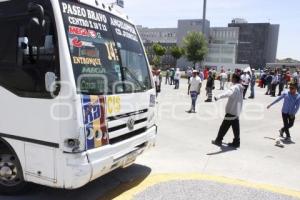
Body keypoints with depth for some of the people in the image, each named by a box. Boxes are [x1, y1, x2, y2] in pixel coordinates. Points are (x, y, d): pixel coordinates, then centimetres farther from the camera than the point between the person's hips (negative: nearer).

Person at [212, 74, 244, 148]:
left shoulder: (235, 87, -19)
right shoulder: (240, 87, 12)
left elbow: (228, 93, -39)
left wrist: (218, 97, -53)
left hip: (231, 111, -9)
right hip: (237, 111, 9)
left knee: (224, 127, 2)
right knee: (236, 127, 11)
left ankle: (218, 141, 12)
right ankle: (236, 142, 15)